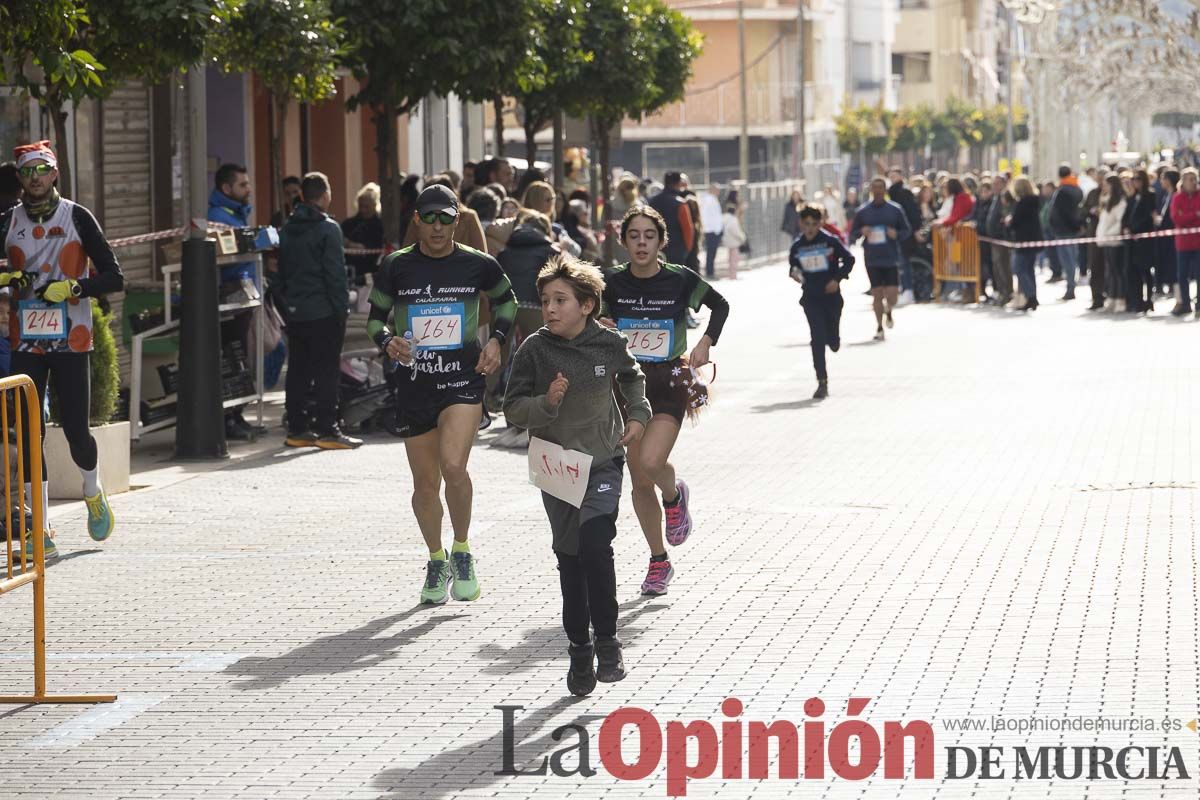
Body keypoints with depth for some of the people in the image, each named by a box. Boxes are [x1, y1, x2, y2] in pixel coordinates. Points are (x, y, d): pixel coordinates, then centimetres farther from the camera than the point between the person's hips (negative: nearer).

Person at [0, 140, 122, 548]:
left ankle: (93, 495, 28)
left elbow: (113, 277, -4)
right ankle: (40, 528, 4)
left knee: (75, 429, -2)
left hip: (71, 341, -2)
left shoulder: (77, 218, -2)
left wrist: (73, 287, -18)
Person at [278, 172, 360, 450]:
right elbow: (335, 273, -14)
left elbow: (281, 273, 15)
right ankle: (327, 430, -5)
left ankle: (297, 429, 13)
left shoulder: (286, 230, 11)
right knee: (326, 371, -4)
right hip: (323, 312, -7)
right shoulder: (327, 229, -11)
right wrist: (342, 307, -10)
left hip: (295, 312, 7)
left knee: (297, 372, 10)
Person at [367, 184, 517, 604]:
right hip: (415, 383, 2)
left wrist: (496, 340, 3)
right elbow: (375, 317, 10)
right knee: (425, 482, 8)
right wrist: (388, 341, -11)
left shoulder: (478, 265, 0)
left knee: (453, 465, -23)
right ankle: (436, 561, 30)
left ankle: (462, 550, -1)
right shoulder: (395, 267, 0)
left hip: (463, 380, -2)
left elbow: (506, 300, 18)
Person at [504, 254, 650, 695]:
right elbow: (513, 407, -5)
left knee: (595, 543, -20)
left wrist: (638, 415, 7)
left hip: (603, 462, -1)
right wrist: (546, 402, -21)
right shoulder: (535, 349, -7)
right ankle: (579, 648, 21)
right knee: (570, 559, 7)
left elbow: (632, 376, 19)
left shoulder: (609, 344, -4)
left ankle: (607, 640, -7)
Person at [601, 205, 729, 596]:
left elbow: (720, 305, 11)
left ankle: (674, 495, 14)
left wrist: (706, 343, -1)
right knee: (639, 480, 4)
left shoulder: (680, 279, -7)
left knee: (650, 463, -23)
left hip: (670, 385, -2)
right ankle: (659, 561, 20)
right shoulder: (612, 282, -4)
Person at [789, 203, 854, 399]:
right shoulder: (797, 247, -2)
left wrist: (837, 278, -11)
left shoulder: (830, 241, -8)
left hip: (831, 295, 0)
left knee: (833, 342, 5)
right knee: (817, 339, -11)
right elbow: (793, 266, 13)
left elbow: (849, 259, -1)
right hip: (811, 297, 0)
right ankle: (822, 382, -8)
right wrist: (794, 273, -10)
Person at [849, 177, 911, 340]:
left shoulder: (895, 209, 2)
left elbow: (907, 231, 7)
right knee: (876, 293, 1)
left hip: (891, 258, -1)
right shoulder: (862, 211, 4)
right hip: (872, 259, 1)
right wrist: (861, 232, -13)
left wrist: (896, 234, -13)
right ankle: (879, 327, 13)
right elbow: (852, 234, 9)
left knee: (891, 293, -7)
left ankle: (889, 312, 28)